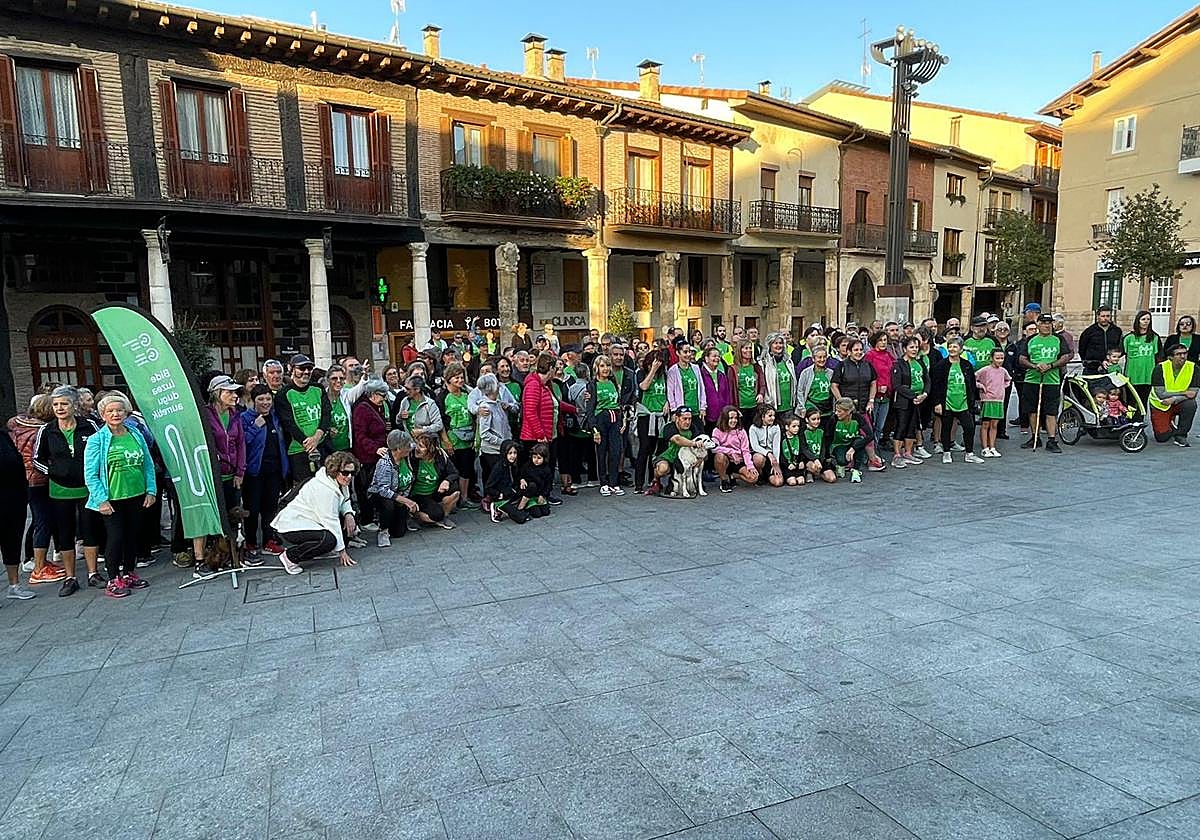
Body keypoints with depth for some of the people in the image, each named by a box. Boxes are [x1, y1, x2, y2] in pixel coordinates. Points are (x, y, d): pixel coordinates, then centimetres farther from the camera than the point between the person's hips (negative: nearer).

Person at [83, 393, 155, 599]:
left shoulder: (136, 435, 6)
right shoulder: (96, 440, -7)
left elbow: (148, 464, 11)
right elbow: (90, 474, -8)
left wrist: (151, 490, 5)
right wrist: (101, 499, -13)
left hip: (136, 495, 5)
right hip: (112, 499, -4)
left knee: (134, 535, 12)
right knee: (115, 537, -3)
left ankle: (128, 574, 27)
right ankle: (113, 580, 9)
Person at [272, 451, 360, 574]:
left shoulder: (339, 482, 2)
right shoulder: (325, 490, -27)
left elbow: (344, 501, 16)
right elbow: (331, 521, -25)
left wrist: (349, 514, -9)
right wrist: (342, 551, -20)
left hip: (310, 521, 10)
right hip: (292, 526, -10)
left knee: (349, 519, -2)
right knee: (329, 539, -33)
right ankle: (290, 557, -11)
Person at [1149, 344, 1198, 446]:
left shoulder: (1193, 368, -11)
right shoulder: (1160, 368, -17)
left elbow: (1193, 393, -14)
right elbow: (1161, 394, -22)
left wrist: (1174, 399, -26)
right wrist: (1184, 393, -24)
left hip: (1180, 403, 2)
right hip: (1160, 405, -2)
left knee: (1191, 404, -33)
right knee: (1162, 438, -10)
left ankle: (1180, 435, -14)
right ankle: (1169, 425, 28)